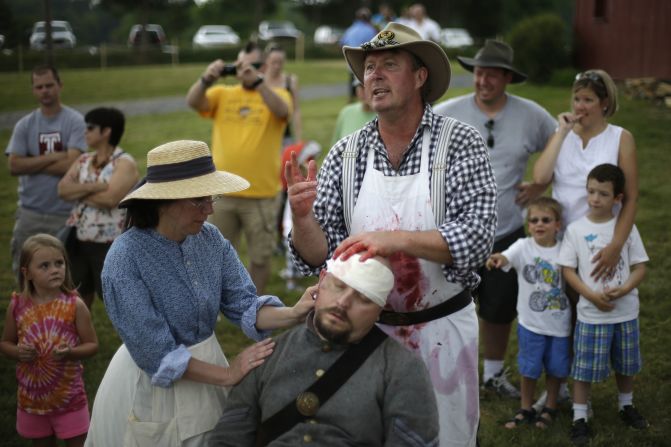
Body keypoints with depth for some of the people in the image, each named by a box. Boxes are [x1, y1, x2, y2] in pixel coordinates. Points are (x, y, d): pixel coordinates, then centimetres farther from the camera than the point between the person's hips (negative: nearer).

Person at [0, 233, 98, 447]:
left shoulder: (75, 305, -13)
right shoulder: (17, 306, -6)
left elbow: (92, 344, -7)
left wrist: (70, 353, -26)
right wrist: (18, 353, -16)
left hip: (68, 395, -2)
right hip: (32, 395, 3)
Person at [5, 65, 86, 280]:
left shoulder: (75, 121, -4)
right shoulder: (24, 125, 6)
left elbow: (71, 165, -16)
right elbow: (14, 166, -4)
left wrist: (31, 164, -6)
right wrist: (52, 157, -11)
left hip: (66, 214, -3)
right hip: (30, 213, 3)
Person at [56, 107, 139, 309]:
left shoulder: (124, 163, -10)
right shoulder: (83, 160, 12)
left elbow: (109, 198, -22)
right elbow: (63, 189, -1)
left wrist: (78, 192, -6)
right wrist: (92, 187, -17)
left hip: (110, 243, -7)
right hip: (78, 240, 7)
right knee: (79, 298, 15)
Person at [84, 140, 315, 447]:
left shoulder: (210, 238, -6)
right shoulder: (125, 259, -25)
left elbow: (244, 305, -8)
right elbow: (156, 355, -24)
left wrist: (294, 315, -27)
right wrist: (226, 375, -19)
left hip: (206, 368, 6)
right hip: (152, 389, -6)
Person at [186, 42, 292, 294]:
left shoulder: (276, 94, 2)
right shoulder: (223, 94, 7)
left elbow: (282, 110, -20)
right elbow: (193, 102, -8)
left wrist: (257, 81, -31)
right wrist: (207, 79, -26)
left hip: (261, 194, -2)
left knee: (260, 257, 10)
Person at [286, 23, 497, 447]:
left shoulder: (461, 143, -10)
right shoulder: (345, 154, -2)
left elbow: (477, 237, -19)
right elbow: (319, 255, -2)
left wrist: (397, 239, -31)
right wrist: (302, 216, -23)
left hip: (442, 329, -2)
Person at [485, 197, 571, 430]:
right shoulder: (523, 246, -11)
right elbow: (507, 257, -31)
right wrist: (497, 259, -54)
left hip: (559, 322, 1)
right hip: (531, 321, -1)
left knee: (555, 367, 13)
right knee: (529, 368, 10)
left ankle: (550, 408, 34)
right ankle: (525, 409, 29)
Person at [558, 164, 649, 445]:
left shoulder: (627, 227, -2)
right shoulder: (576, 230, -7)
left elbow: (640, 267, 0)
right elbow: (568, 269, -6)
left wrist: (623, 289, -18)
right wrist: (592, 296, -17)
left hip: (625, 311, 2)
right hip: (591, 313, -2)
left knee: (626, 364, 17)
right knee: (584, 367, 2)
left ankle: (626, 406, 39)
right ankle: (580, 418, 13)